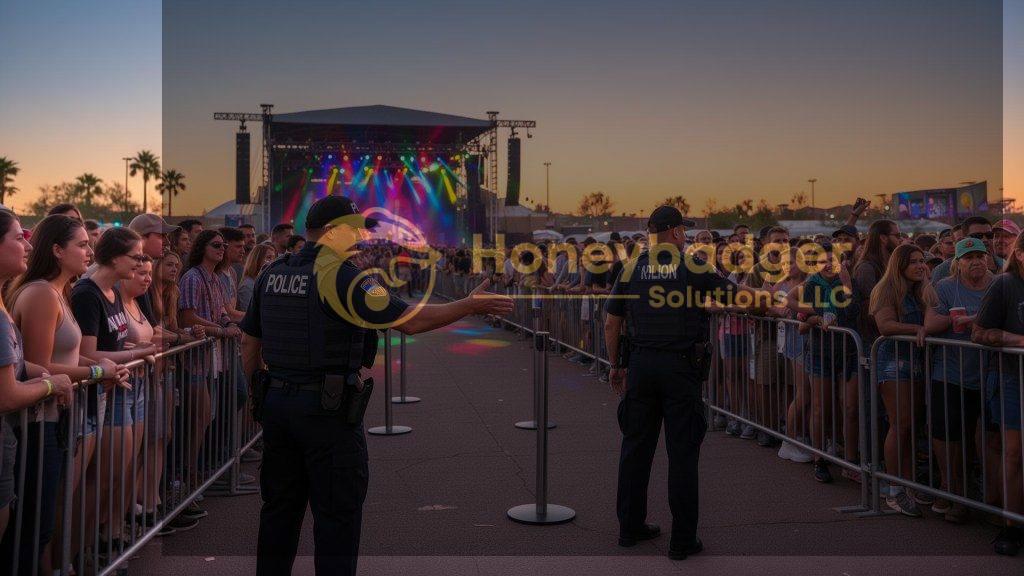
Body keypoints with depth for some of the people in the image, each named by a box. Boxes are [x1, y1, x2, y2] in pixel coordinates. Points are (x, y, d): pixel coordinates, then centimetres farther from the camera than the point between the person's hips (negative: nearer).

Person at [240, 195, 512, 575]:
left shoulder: (271, 275, 9)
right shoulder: (341, 276, -14)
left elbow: (249, 344, 15)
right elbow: (409, 321, -17)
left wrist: (259, 394, 26)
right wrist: (472, 305, -9)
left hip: (277, 402, 7)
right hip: (328, 411, -7)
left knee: (280, 508, 17)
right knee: (337, 514, 2)